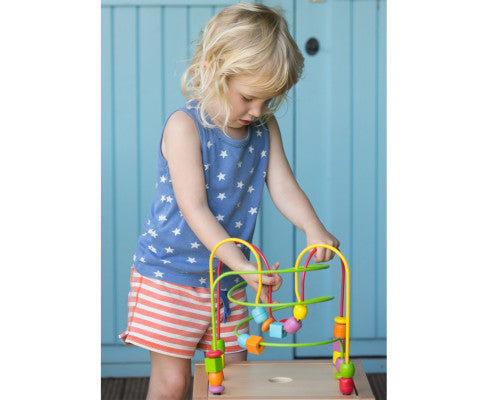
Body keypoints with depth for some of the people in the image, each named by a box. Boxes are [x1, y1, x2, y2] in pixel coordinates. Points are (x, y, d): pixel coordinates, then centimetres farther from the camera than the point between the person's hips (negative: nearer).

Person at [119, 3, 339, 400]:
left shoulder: (265, 127, 2)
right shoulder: (185, 125, -18)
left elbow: (284, 188, -3)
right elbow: (195, 210, -23)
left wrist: (314, 228, -25)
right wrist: (243, 264, -32)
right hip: (169, 274, -6)